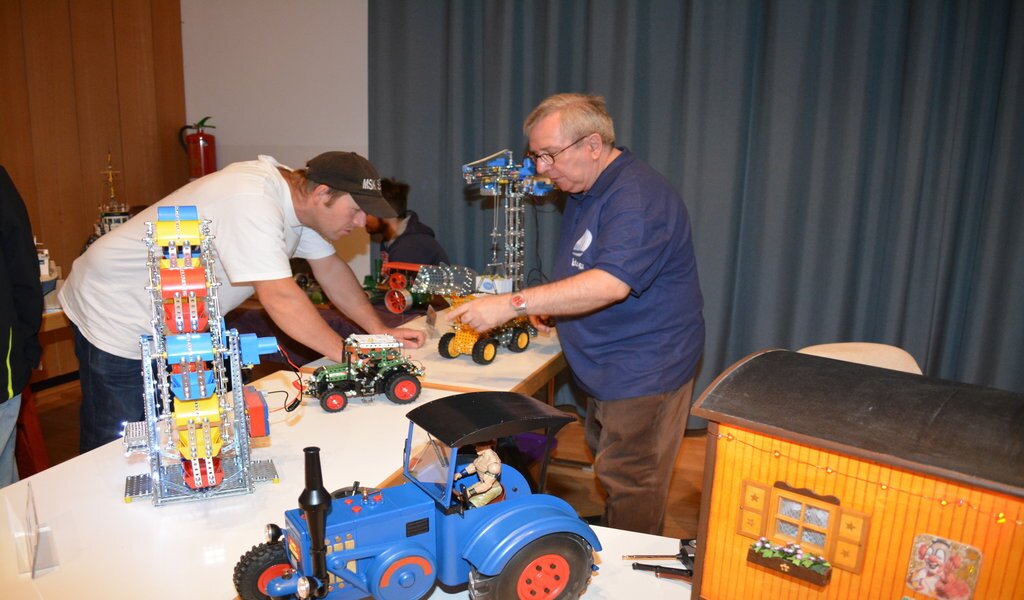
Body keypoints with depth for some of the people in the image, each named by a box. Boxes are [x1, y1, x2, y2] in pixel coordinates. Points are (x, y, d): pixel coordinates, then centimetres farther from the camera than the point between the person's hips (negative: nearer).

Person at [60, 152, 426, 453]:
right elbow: (280, 297, -36)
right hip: (117, 319, -9)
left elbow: (330, 267, 3)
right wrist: (346, 355, -27)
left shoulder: (298, 195, -5)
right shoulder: (251, 201, -34)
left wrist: (379, 331, -4)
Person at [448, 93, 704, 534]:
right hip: (607, 366, 10)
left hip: (644, 369, -10)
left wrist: (513, 304, -35)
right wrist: (549, 305, 4)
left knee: (629, 485, 1)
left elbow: (610, 283, -35)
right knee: (605, 459, 22)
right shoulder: (583, 192, 11)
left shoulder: (638, 198, -23)